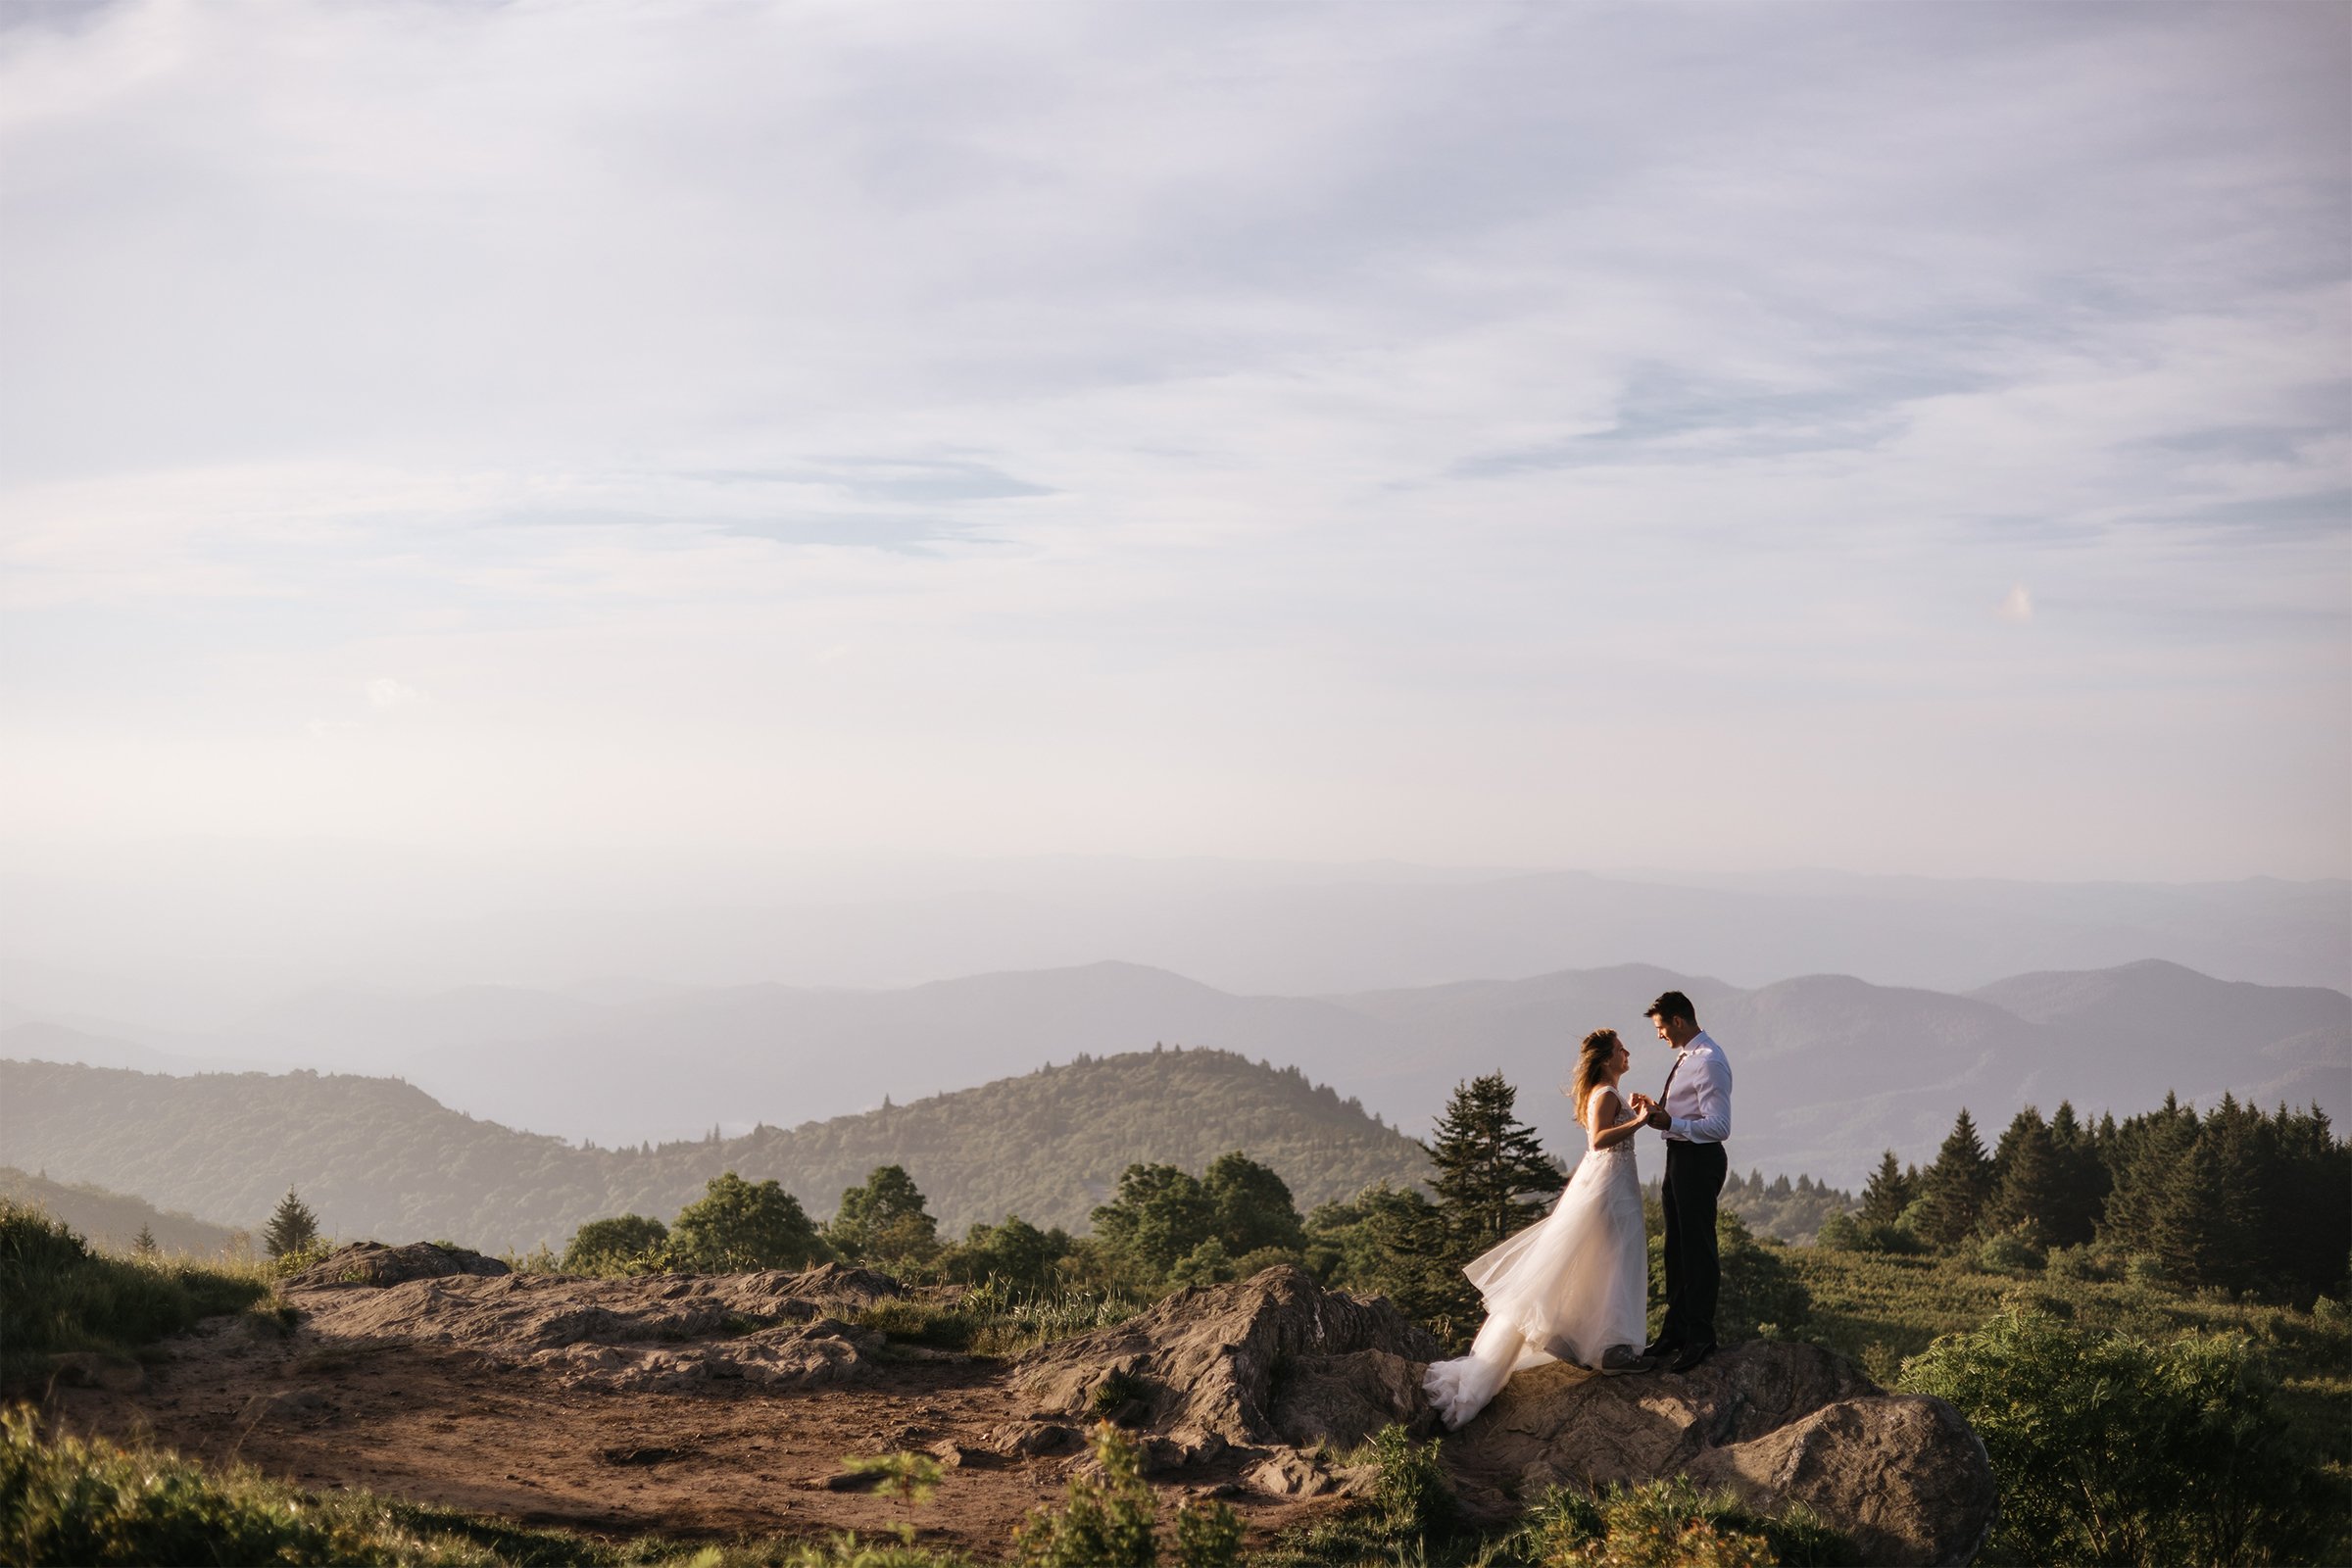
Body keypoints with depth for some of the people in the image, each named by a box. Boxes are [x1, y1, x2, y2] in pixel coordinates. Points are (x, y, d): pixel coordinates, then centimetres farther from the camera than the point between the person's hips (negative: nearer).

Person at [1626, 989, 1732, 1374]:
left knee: (1698, 1251, -4)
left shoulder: (1709, 1062, -19)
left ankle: (1700, 1338, 4)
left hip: (1699, 1159, -11)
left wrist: (1671, 1123, -32)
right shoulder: (1686, 1056, 12)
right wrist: (1655, 1107, 8)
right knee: (1677, 1250, 18)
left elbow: (1719, 1126, -24)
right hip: (1679, 1157, 11)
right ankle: (1675, 1331, 28)